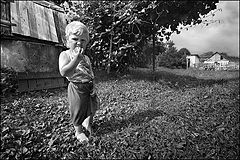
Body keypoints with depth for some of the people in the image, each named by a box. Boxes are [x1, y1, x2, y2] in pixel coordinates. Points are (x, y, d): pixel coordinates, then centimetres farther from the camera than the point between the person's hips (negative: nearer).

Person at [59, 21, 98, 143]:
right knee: (77, 112, 8)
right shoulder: (65, 55, -10)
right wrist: (77, 59, -31)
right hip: (76, 88, -6)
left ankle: (88, 123, 46)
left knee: (92, 109, 18)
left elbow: (91, 74, 12)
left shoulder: (86, 58, 8)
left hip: (89, 87, 6)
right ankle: (78, 131, 31)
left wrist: (93, 86, -2)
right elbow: (63, 72, -26)